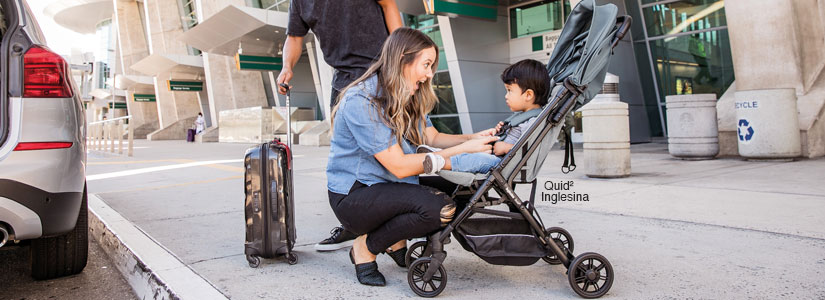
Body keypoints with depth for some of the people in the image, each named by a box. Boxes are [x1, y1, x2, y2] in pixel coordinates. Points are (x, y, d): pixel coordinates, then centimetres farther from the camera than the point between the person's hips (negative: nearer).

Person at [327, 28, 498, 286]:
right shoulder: (360, 101, -22)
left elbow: (433, 137, 8)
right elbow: (400, 166, -25)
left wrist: (476, 137, -9)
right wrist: (464, 149, -23)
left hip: (389, 187, 9)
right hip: (353, 195, -8)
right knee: (439, 206, -29)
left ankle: (396, 240, 9)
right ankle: (366, 247, -5)